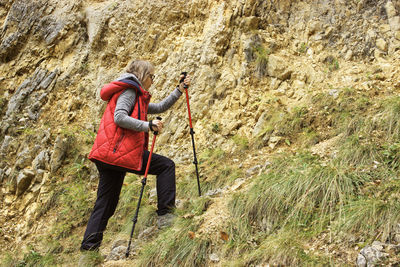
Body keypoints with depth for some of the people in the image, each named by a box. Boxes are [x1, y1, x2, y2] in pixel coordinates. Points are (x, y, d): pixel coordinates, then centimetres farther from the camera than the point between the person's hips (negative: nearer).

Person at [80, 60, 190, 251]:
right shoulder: (129, 90, -1)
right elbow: (120, 117, -16)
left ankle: (88, 248, 10)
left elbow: (160, 107, 32)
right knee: (166, 165, -4)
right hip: (121, 151, -10)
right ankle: (165, 214, -8)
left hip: (109, 155, 10)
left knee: (105, 204, 10)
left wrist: (179, 90, 26)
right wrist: (148, 125, -17)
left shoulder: (137, 96, 29)